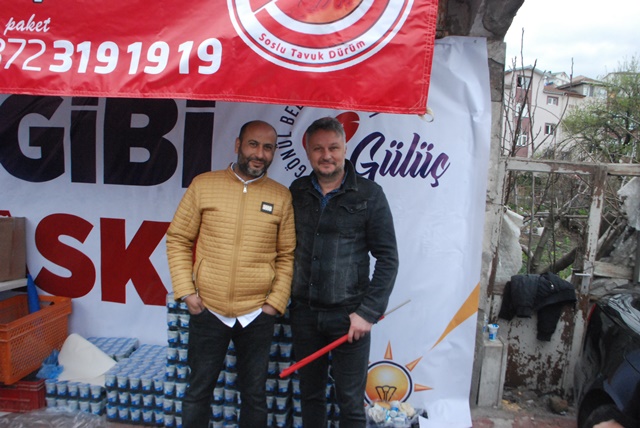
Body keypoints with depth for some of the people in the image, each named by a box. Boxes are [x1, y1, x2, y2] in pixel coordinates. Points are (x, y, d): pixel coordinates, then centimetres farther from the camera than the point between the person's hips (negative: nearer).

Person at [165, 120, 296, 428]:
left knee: (254, 395, 17)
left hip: (257, 316, 1)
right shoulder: (203, 185, -2)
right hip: (206, 311, 0)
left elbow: (287, 255, 3)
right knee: (198, 391, 16)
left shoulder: (281, 197, -1)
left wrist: (276, 301, -3)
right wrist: (185, 290, -5)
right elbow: (178, 239, 2)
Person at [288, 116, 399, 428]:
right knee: (310, 395, 18)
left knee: (351, 402, 7)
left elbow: (387, 258, -6)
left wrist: (368, 312, -11)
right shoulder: (297, 191, 5)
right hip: (304, 312, 4)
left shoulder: (369, 194, -5)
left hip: (348, 315, -3)